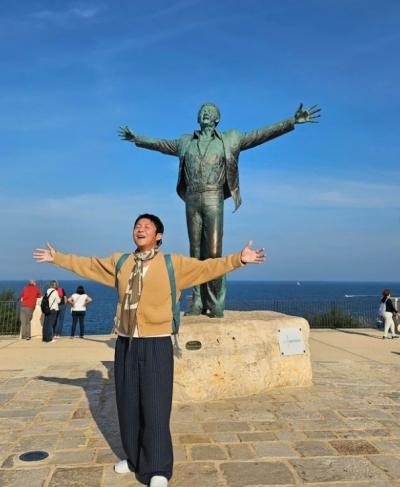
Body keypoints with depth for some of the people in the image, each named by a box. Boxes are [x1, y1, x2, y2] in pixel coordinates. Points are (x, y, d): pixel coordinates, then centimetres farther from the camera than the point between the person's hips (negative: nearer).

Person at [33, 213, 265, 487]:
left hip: (157, 344, -4)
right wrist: (57, 258, 28)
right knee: (128, 404, 14)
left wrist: (239, 259, -18)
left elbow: (206, 267, -8)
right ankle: (134, 458, 33)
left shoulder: (174, 263, -2)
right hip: (126, 343, 5)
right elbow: (87, 266, 22)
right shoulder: (119, 262, 10)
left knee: (155, 407, -2)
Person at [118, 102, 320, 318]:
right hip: (192, 200, 3)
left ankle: (216, 303, -2)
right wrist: (137, 138, 40)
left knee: (213, 252, -11)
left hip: (213, 200, -3)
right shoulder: (186, 142, 19)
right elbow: (160, 144, 32)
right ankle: (198, 302, 8)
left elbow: (262, 134, 3)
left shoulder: (229, 139, 9)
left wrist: (293, 121, -4)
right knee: (196, 253, 3)